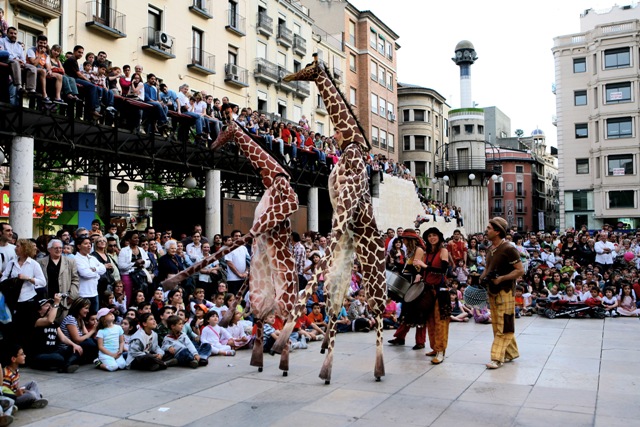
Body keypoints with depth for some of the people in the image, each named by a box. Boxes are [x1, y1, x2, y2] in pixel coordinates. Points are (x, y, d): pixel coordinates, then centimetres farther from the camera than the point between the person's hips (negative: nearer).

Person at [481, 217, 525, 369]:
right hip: (492, 292, 8)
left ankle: (497, 358, -4)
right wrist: (481, 279, 5)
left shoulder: (508, 249, -15)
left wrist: (501, 278, -25)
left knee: (503, 327, -4)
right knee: (497, 326, 13)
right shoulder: (490, 249, 9)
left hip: (505, 292, -8)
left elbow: (520, 270, -15)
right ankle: (511, 353, 26)